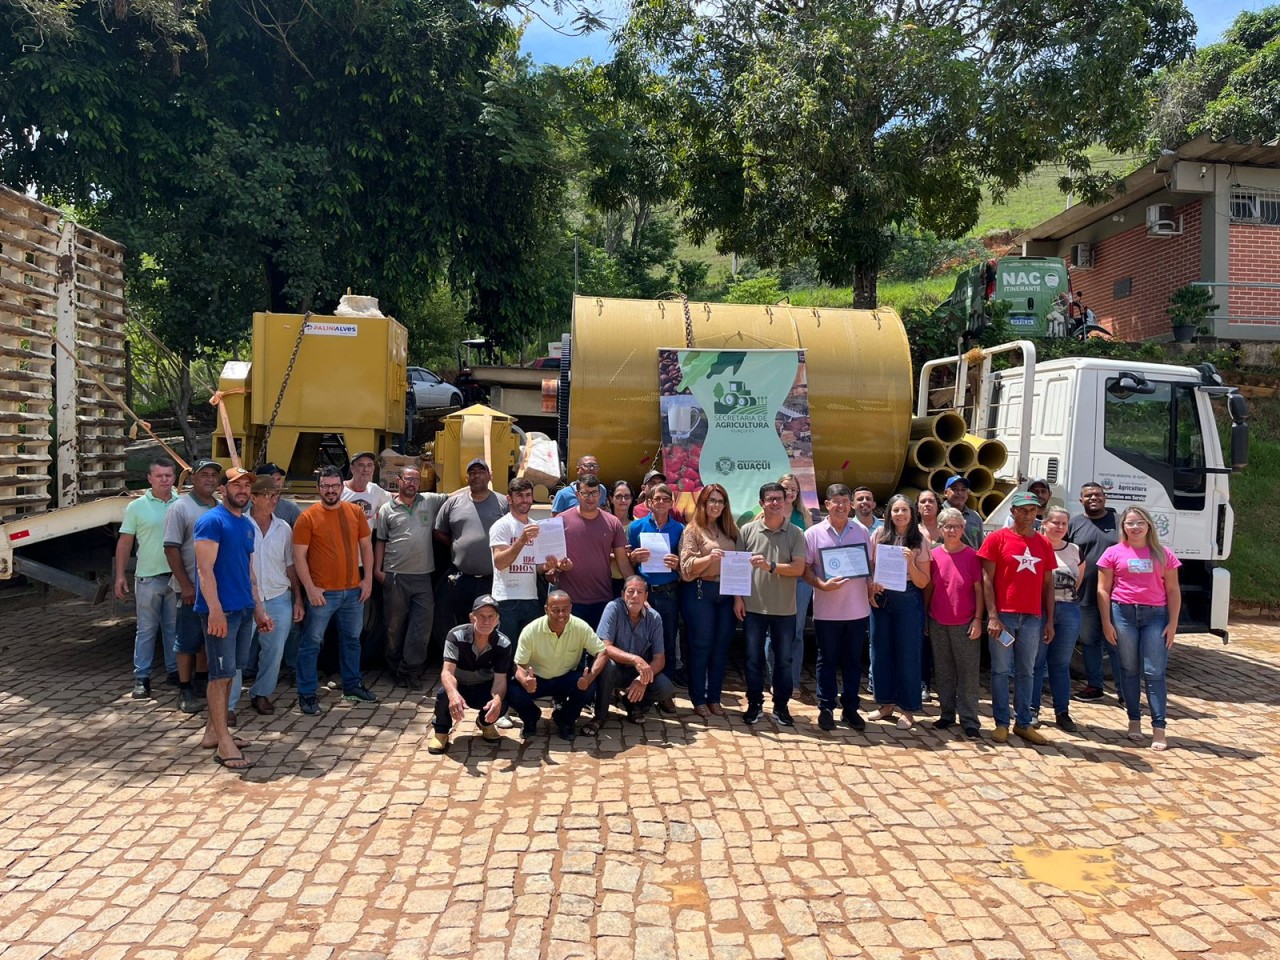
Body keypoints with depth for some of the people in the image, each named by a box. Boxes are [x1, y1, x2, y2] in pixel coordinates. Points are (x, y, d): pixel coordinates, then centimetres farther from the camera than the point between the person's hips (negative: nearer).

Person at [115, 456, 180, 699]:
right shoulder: (137, 507, -1)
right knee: (146, 629, 4)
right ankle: (141, 677, 11)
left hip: (177, 577, 2)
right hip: (148, 578, -2)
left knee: (174, 627, 12)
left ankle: (175, 670, 23)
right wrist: (120, 576, -2)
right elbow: (125, 542, 2)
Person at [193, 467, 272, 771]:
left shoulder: (247, 525, 15)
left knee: (229, 673, 13)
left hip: (244, 609, 8)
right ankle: (223, 743, 2)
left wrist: (259, 609, 18)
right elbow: (205, 569, -17)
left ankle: (213, 731, 23)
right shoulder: (212, 521, -10)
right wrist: (215, 610, -23)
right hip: (221, 610, -8)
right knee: (221, 674, -3)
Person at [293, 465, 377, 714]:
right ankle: (307, 694, 12)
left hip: (353, 590, 4)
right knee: (312, 642, 1)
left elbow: (366, 546, 10)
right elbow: (299, 556, -8)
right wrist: (310, 588, -13)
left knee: (352, 639, 16)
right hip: (322, 592, -4)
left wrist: (368, 579, 4)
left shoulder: (355, 512, 4)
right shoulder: (308, 517, -7)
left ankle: (352, 685, 32)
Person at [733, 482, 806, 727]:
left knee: (783, 660, 9)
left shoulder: (795, 534, -1)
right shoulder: (748, 530, 0)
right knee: (753, 659, 9)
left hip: (784, 610, 0)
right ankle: (754, 704, 23)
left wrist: (771, 566, -21)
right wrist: (737, 597, -1)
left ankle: (781, 707, 23)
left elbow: (799, 568, -8)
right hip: (753, 607, 0)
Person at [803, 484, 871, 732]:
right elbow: (805, 569, -3)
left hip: (858, 609, 2)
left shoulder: (862, 532, 7)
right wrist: (822, 585, -19)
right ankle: (826, 708, 18)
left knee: (853, 661, 11)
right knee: (827, 660, 7)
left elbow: (870, 565, 14)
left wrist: (871, 585, -4)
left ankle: (850, 708, 22)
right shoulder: (813, 533, -2)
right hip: (827, 610, -2)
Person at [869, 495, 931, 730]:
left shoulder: (919, 542, -1)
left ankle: (908, 710, 13)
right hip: (881, 598, 3)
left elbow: (923, 582, -3)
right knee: (881, 652, 9)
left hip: (908, 600, -2)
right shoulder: (879, 536, 4)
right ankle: (886, 704, 24)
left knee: (907, 654, 2)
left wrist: (910, 563, -17)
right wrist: (871, 588, -4)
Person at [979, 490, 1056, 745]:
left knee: (1026, 671, 10)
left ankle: (1023, 723, 19)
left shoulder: (1043, 544, 10)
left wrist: (1050, 620, 8)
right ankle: (1001, 723, 12)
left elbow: (1048, 584, 13)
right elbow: (987, 579, -5)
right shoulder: (997, 538, -2)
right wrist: (992, 616, -12)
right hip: (1003, 615, -4)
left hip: (1033, 617, 4)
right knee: (1001, 670, 3)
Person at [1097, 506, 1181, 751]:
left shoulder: (1163, 554, 7)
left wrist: (1173, 623, 0)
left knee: (1154, 673, -2)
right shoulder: (1114, 553, 3)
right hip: (1123, 613, 0)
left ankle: (1159, 728, 1)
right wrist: (1107, 623, -2)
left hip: (1156, 615, 0)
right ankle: (1134, 721, 19)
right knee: (1129, 670, 7)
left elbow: (1173, 591, 8)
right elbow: (1103, 590, 3)